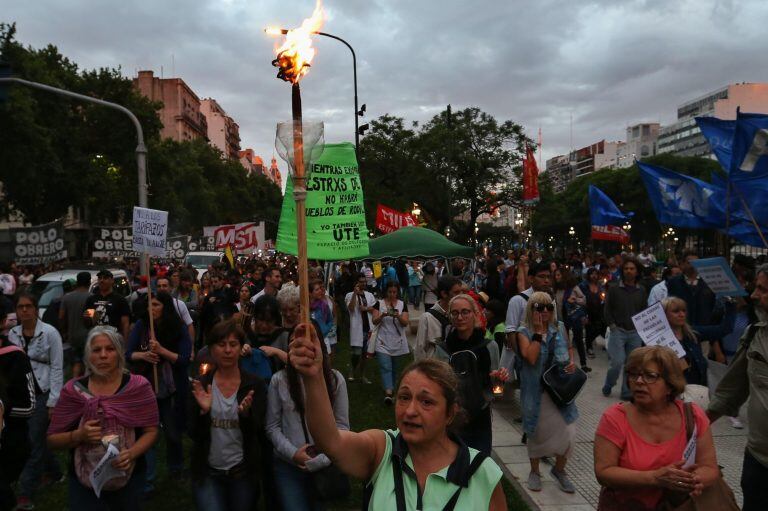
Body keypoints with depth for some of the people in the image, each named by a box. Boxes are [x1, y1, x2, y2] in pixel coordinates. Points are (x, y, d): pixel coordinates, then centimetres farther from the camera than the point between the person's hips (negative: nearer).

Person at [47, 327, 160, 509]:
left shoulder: (138, 386, -8)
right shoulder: (73, 390, -4)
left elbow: (151, 431, -5)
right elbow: (52, 439, 0)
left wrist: (131, 454, -22)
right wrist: (78, 435, -19)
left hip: (129, 477, 0)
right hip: (83, 481, 0)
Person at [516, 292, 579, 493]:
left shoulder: (559, 328, 1)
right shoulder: (524, 332, -10)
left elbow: (569, 348, 18)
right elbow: (530, 358, -24)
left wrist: (572, 362, -2)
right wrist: (538, 331, -21)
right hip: (536, 390, -2)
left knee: (568, 432, -3)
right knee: (537, 432, 13)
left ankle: (559, 470, 26)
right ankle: (535, 471, 37)